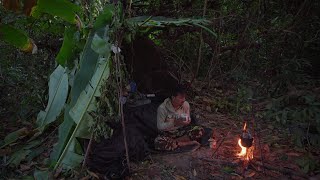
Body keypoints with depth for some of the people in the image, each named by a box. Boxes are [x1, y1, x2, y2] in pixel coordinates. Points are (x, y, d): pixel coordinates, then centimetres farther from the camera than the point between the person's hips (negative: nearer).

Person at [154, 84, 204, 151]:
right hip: (167, 134, -3)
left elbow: (188, 119, 7)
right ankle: (186, 143, -21)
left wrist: (188, 121, -18)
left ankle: (172, 141, -17)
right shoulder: (162, 108, -20)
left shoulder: (186, 105, -7)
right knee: (158, 142, -35)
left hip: (181, 131, 3)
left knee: (200, 130, -20)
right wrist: (174, 123, -28)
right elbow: (160, 126, -16)